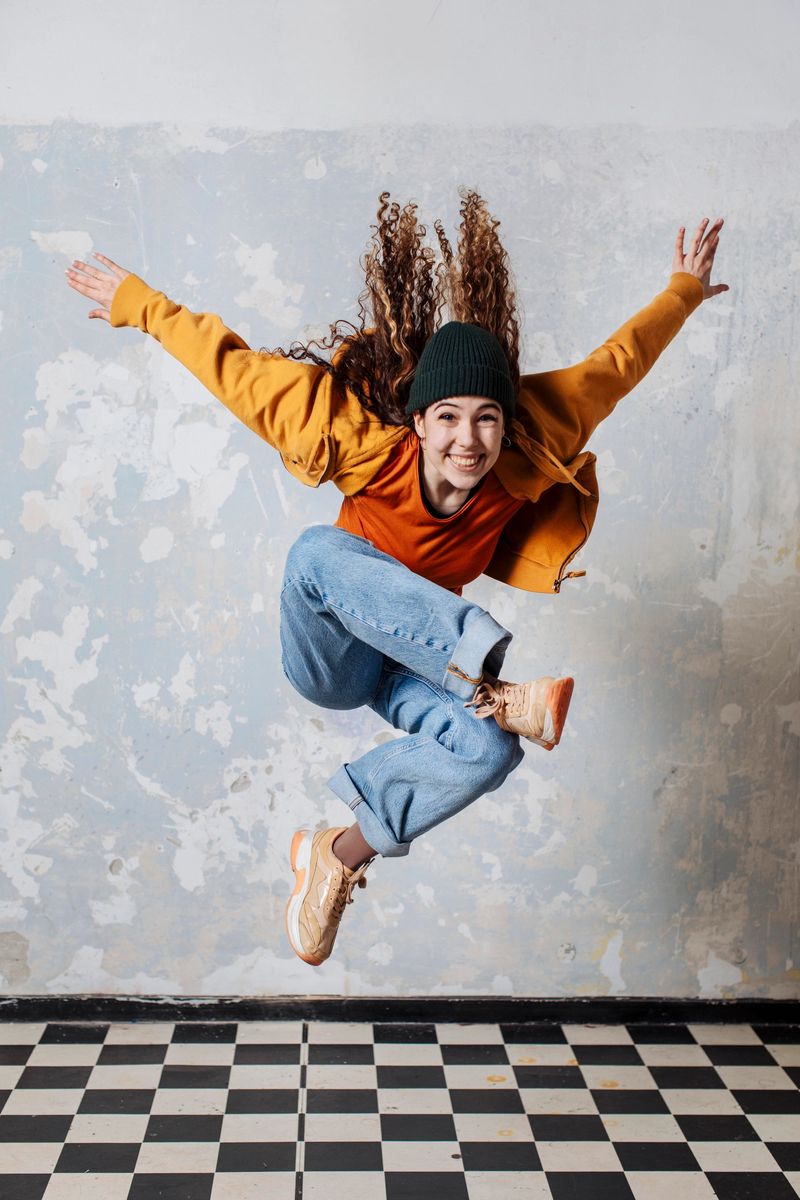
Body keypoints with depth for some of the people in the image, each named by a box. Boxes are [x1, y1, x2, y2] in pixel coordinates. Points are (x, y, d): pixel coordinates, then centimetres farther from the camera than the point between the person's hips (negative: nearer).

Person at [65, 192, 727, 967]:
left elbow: (614, 365, -6)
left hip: (412, 660, 3)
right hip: (328, 658, -2)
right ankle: (493, 682, -42)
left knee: (491, 749, -29)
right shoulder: (371, 451, -26)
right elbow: (235, 368, -19)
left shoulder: (524, 459, -18)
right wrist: (141, 305, -14)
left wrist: (684, 291, 5)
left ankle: (341, 855, -7)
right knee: (319, 548, -36)